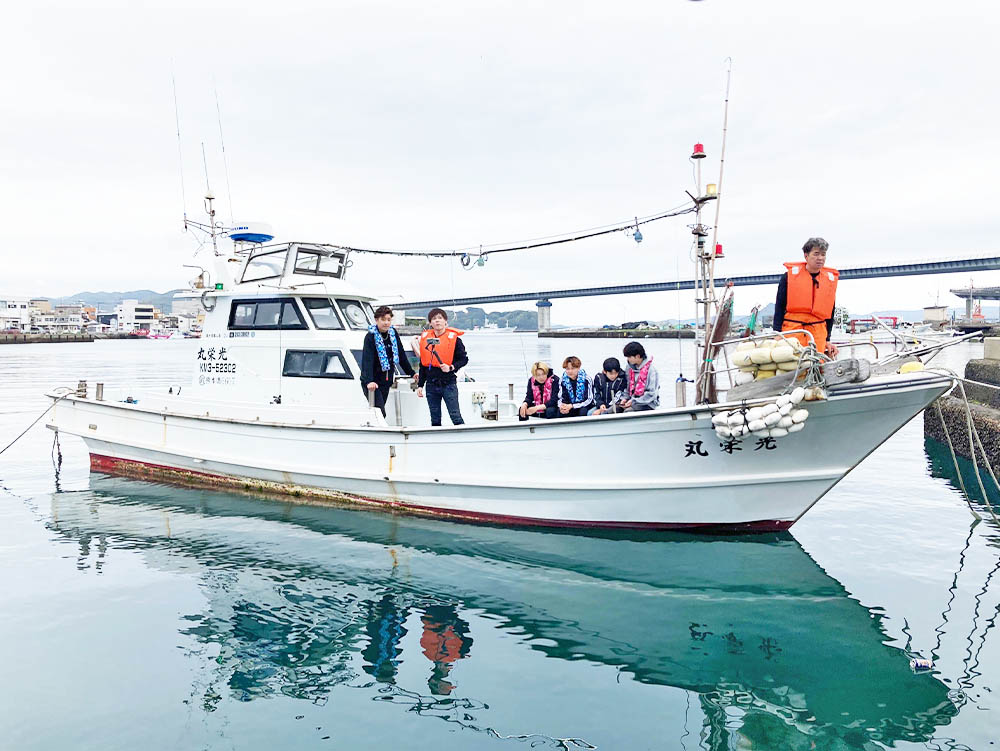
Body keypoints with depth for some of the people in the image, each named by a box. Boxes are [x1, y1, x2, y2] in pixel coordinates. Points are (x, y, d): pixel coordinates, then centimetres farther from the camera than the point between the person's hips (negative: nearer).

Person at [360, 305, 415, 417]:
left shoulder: (393, 334, 5)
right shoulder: (371, 336, -14)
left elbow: (401, 355, 15)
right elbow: (367, 360, -25)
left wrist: (411, 374, 17)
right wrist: (369, 381, -38)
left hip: (386, 381, 6)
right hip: (372, 383, -6)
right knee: (380, 413, -15)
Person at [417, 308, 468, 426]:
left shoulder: (453, 338, -4)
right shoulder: (425, 338, 9)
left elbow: (464, 359, 0)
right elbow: (423, 364, 16)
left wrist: (451, 367, -17)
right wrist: (420, 385, 13)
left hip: (448, 384, -4)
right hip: (431, 385, 4)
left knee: (455, 416, -7)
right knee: (435, 420, 11)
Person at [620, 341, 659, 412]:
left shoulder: (651, 370, -11)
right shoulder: (631, 368, 10)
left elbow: (652, 394, -14)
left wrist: (633, 401, -16)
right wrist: (626, 399, 1)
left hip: (648, 404, -6)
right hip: (633, 401, 7)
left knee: (627, 411, -34)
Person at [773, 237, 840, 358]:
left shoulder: (831, 279, 14)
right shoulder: (790, 275, 5)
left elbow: (830, 313, 19)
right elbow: (779, 307, 4)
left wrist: (827, 340, 14)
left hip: (818, 332, 3)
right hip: (791, 330, -3)